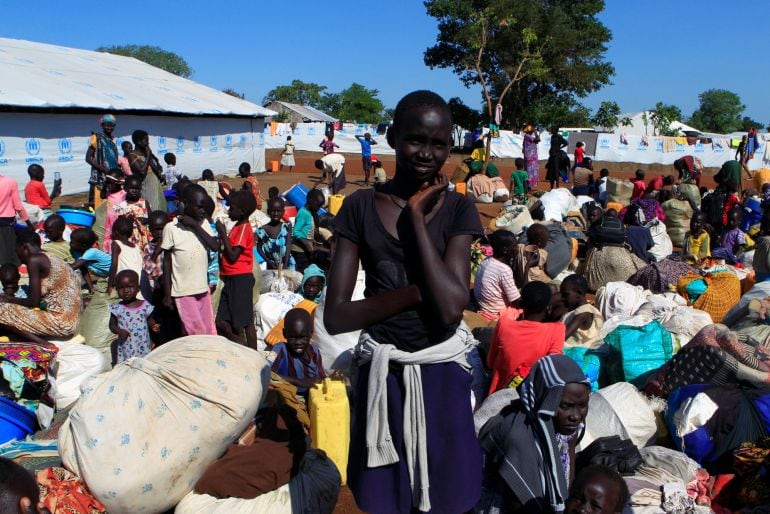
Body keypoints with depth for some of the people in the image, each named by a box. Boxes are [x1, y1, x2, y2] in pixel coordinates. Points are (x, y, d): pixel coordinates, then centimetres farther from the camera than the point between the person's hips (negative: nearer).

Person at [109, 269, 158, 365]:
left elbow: (150, 320, 7)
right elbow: (112, 325, 5)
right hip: (125, 347, 0)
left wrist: (154, 326, -14)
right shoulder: (117, 308, -2)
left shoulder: (146, 306, -3)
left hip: (143, 347, 0)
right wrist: (119, 331, -15)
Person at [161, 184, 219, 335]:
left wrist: (195, 225, -15)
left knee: (210, 333, 11)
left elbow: (215, 247, -10)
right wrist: (167, 294, -5)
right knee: (198, 332, -2)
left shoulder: (203, 223, 3)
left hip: (203, 288, 5)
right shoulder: (171, 228, -11)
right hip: (183, 291, -5)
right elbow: (167, 262, -6)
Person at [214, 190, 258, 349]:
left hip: (241, 279, -10)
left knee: (245, 321, -2)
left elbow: (233, 256, -19)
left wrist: (223, 234, -13)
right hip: (231, 279, 10)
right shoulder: (238, 227, 16)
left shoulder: (244, 228, -13)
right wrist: (223, 235, 8)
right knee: (222, 323, 9)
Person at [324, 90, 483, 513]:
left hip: (440, 375, 0)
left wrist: (416, 215, -14)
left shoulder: (457, 209, -4)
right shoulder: (360, 207, -3)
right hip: (382, 375, 0)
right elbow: (336, 317, -9)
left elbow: (450, 308, -18)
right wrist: (418, 290, -17)